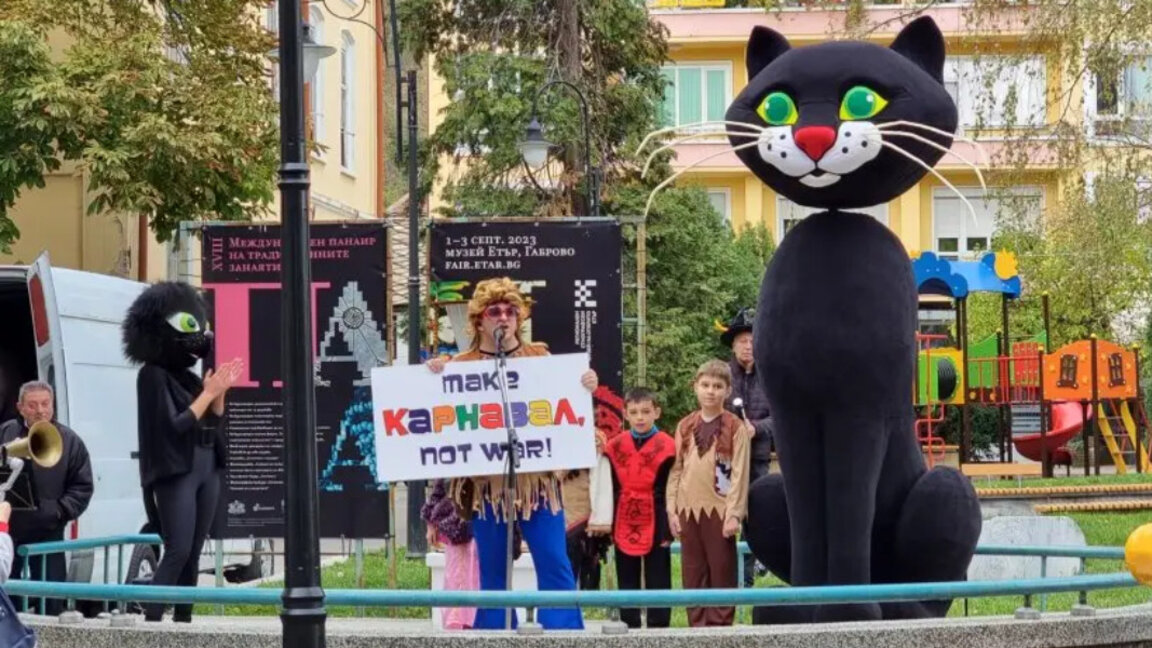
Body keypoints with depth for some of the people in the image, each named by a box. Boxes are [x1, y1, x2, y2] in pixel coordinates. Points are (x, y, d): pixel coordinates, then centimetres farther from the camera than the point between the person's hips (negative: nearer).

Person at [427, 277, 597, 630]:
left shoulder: (540, 358, 10)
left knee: (554, 564, -3)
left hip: (537, 479, 0)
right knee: (493, 571, 6)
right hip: (486, 482, 0)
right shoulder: (461, 365, 6)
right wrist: (434, 377, -16)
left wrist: (585, 389, -12)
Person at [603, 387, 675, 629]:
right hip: (624, 528, 4)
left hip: (655, 527, -4)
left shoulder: (667, 446, -8)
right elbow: (609, 489, 7)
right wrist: (607, 525, 4)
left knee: (657, 584, 3)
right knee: (627, 585, 11)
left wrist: (668, 527, -9)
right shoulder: (615, 446, 3)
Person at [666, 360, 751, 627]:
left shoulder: (735, 427, -2)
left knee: (722, 574, 1)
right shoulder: (685, 426, 10)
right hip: (689, 509, 4)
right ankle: (697, 627, 13)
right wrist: (672, 508, 3)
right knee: (692, 574, 7)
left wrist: (734, 513, -13)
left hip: (720, 509, -4)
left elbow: (740, 473, -7)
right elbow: (676, 470, 10)